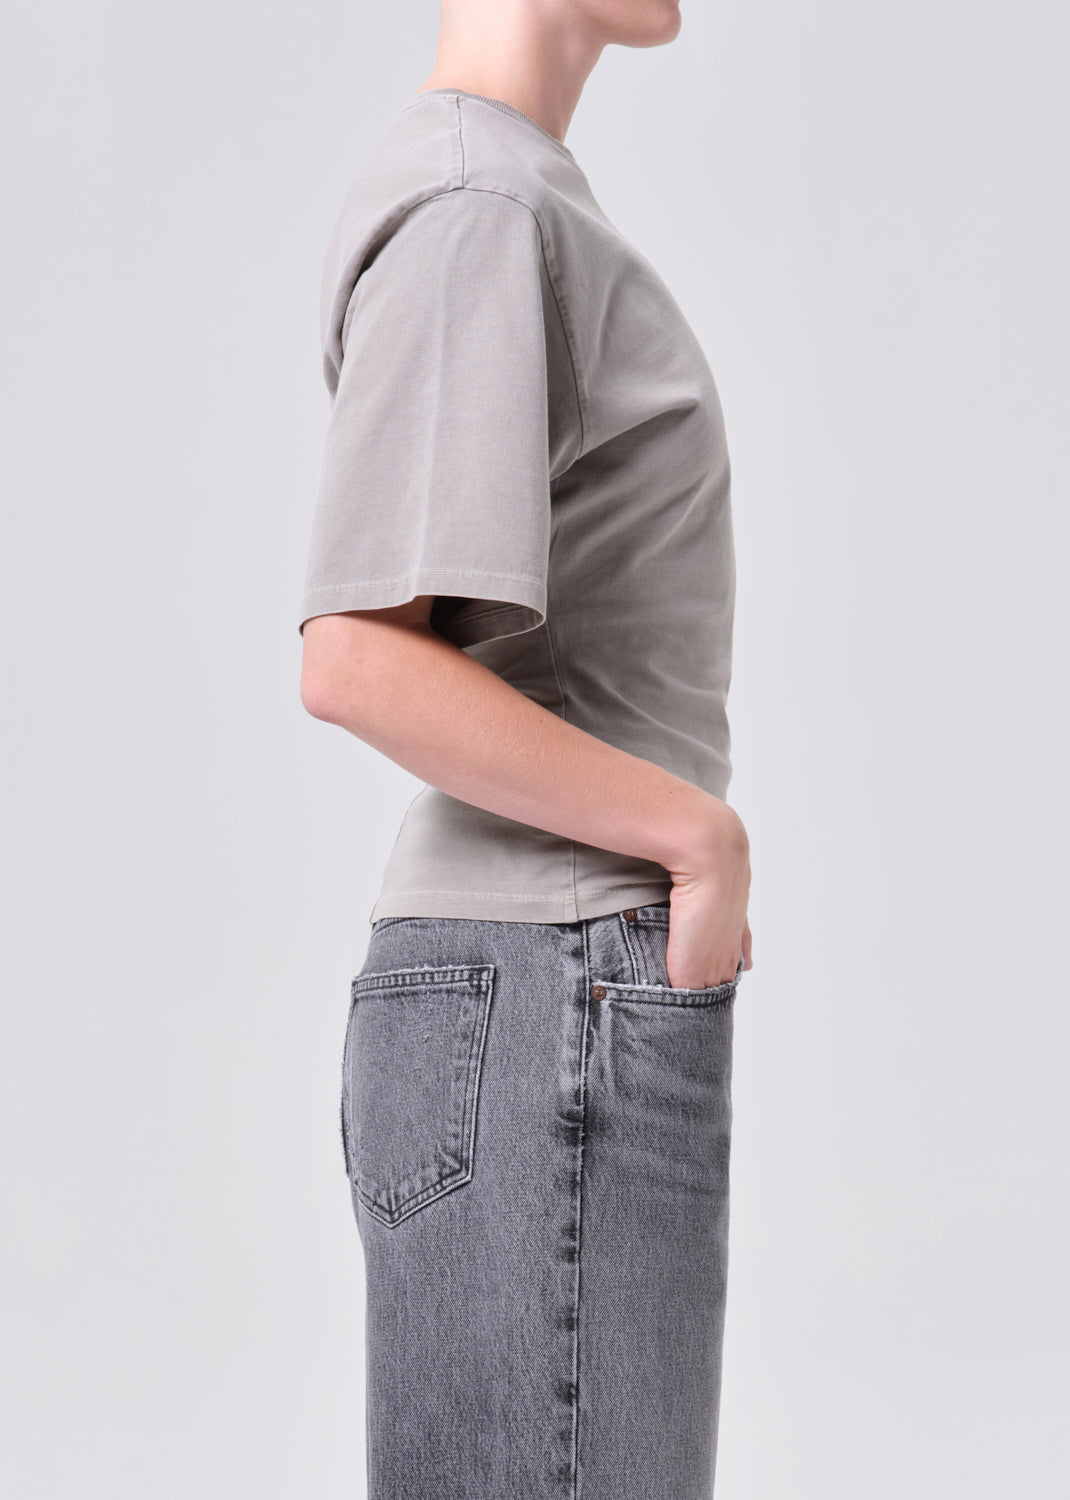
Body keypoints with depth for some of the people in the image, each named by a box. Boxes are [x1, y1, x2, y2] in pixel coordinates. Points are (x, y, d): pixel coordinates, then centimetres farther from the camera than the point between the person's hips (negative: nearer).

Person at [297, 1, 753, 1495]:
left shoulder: (534, 202, 17)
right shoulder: (476, 209, -11)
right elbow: (357, 664, -20)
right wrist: (701, 835, -12)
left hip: (544, 998, 9)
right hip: (547, 993, -9)